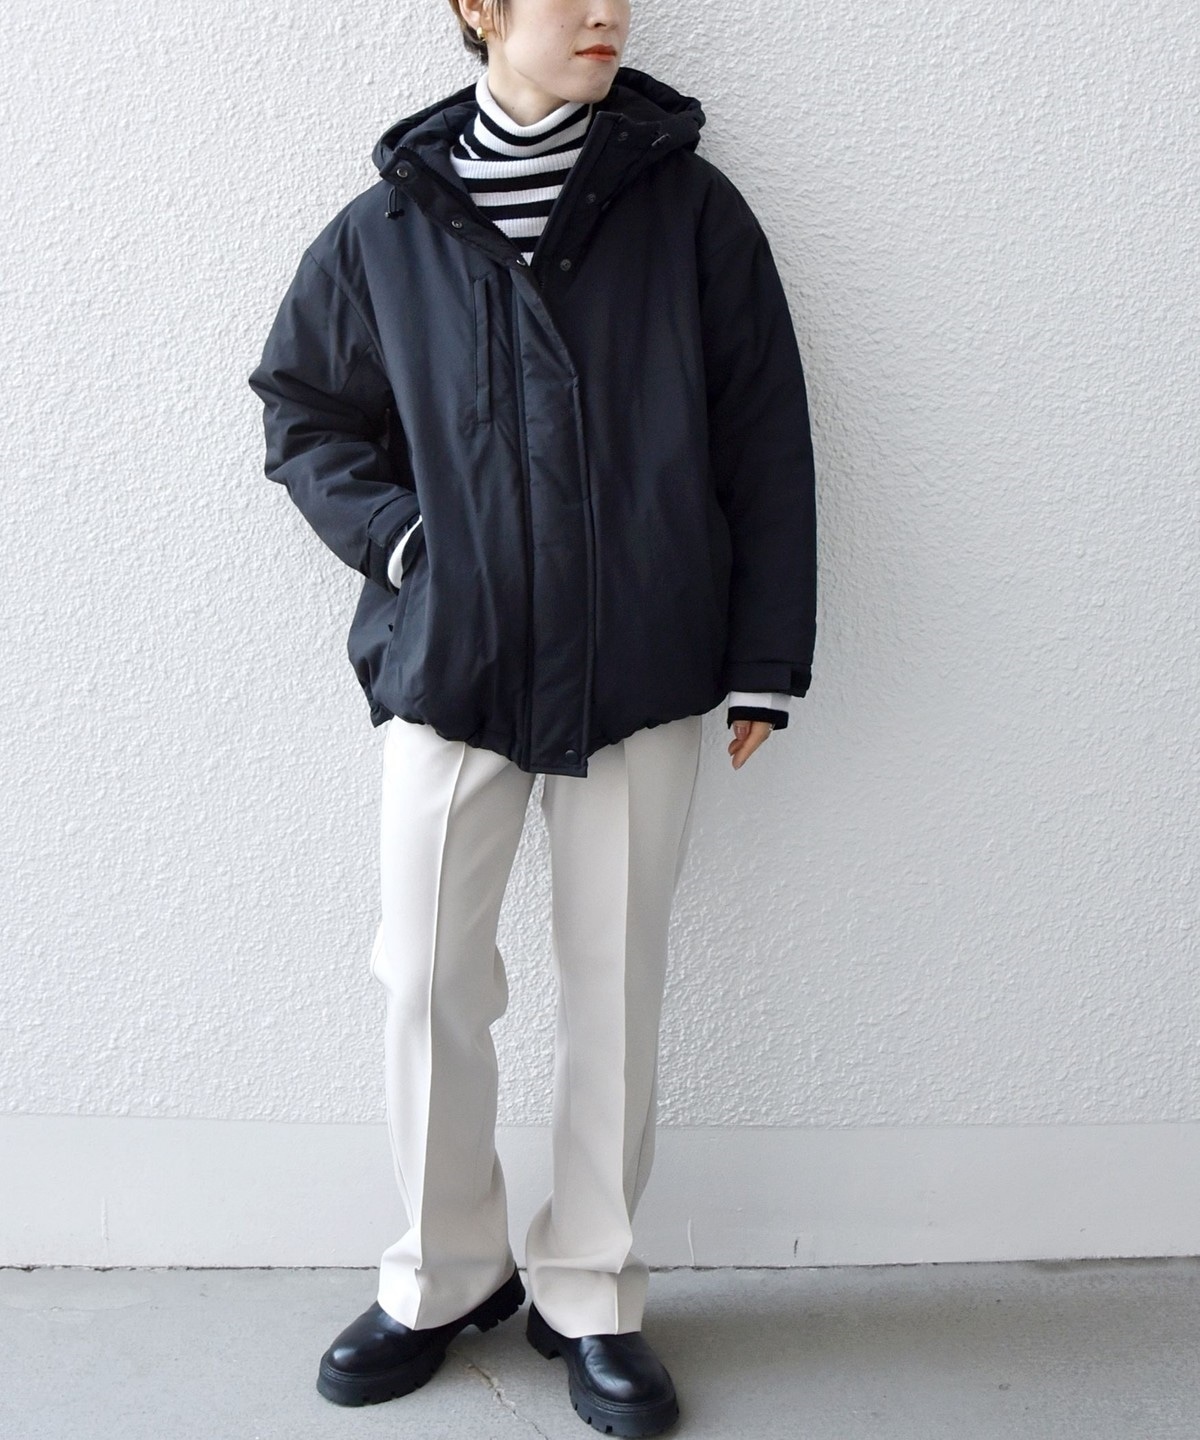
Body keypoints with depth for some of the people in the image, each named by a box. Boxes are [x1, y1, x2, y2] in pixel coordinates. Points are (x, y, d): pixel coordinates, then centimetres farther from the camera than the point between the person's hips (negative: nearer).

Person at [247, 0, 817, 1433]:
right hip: (446, 665, 1)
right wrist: (397, 535, -2)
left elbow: (766, 439, 3)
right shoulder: (387, 226, 3)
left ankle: (590, 1293, 26)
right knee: (428, 984, 6)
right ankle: (444, 1276, 28)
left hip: (642, 669, 0)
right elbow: (303, 407, 14)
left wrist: (765, 658, 1)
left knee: (616, 989, 7)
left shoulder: (691, 207, 1)